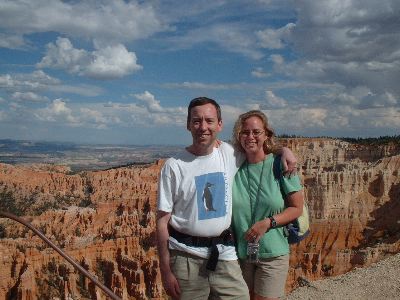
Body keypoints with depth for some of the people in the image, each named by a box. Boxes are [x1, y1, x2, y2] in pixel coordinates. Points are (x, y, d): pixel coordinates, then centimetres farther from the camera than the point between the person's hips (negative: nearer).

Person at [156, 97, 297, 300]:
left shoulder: (230, 154, 2)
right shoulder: (174, 166, -8)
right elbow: (163, 221, -6)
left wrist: (283, 150, 3)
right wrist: (166, 271, -8)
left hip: (224, 253, 3)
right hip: (186, 256, -3)